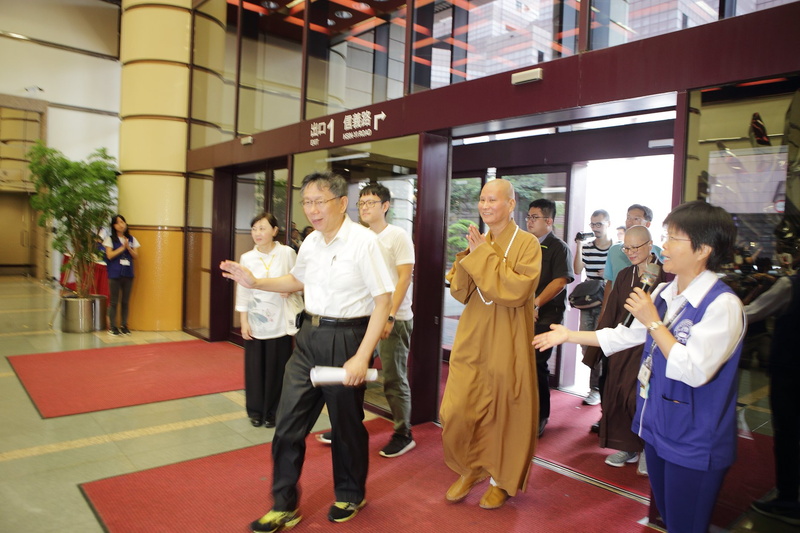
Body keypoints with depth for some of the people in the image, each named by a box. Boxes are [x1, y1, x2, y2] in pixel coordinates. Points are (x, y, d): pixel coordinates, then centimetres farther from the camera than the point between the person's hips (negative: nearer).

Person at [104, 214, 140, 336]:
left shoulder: (131, 239, 10)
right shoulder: (110, 239, 2)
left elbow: (136, 256, 6)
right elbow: (110, 255, -8)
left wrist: (128, 247, -9)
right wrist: (122, 247, -11)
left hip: (128, 274, 3)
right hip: (114, 274, -3)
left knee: (125, 301, 7)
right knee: (114, 301, 1)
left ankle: (124, 326, 16)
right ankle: (112, 327, 8)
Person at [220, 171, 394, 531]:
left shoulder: (363, 241, -16)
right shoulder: (310, 242, 5)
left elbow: (383, 301, -16)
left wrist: (362, 357, -21)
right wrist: (254, 282, 10)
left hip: (346, 338, -6)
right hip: (309, 336, 7)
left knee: (346, 422, 10)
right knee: (288, 419, 8)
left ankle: (350, 495, 36)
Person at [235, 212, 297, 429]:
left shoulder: (287, 253, -5)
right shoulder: (246, 258, 1)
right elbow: (242, 291, 3)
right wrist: (243, 321, -1)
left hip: (279, 322, -1)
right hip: (255, 322, 2)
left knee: (276, 368, 4)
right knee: (255, 368, 5)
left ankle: (272, 412, 21)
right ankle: (255, 411, 24)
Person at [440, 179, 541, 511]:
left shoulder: (527, 244, -7)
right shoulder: (479, 242, 8)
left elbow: (516, 290, -22)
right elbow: (460, 292, 3)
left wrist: (484, 255, -18)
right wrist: (470, 255, -10)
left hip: (506, 344, -4)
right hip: (472, 340, 5)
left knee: (504, 412, 8)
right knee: (456, 411, 3)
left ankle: (503, 479, 30)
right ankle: (470, 469, 29)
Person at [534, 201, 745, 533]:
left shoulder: (722, 304, -21)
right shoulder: (663, 293, 5)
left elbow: (694, 371, -26)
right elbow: (627, 334, 14)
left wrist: (653, 322, -21)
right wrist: (568, 336, 14)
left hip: (694, 443, -7)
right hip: (658, 428, 7)